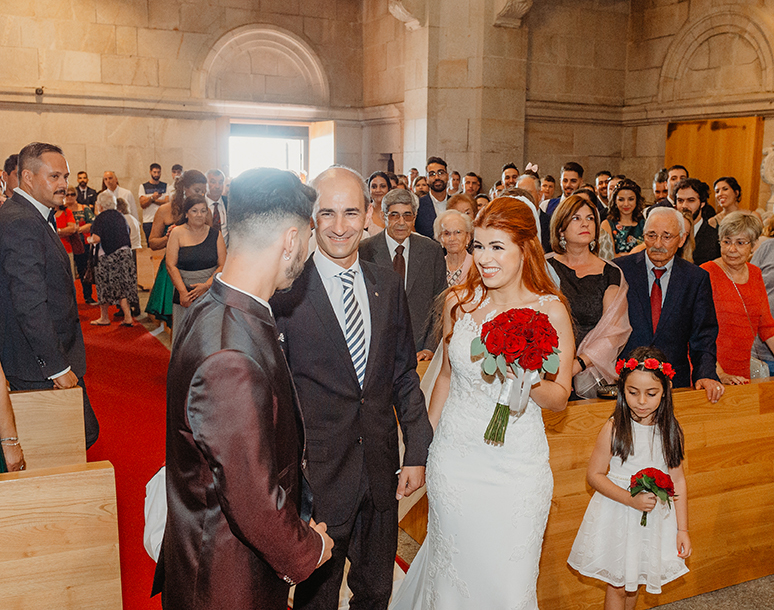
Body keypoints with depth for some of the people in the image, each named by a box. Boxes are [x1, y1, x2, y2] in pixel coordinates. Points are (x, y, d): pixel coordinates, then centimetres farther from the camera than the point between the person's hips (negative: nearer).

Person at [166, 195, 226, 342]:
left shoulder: (216, 234, 7)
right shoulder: (177, 234, 4)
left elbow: (223, 265, 3)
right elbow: (171, 265, -2)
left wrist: (206, 285, -12)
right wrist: (183, 291, -13)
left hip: (211, 291, 1)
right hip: (185, 295, 0)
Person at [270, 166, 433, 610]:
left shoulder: (389, 285, 2)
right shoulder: (285, 290, -14)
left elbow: (404, 374, 8)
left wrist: (417, 452, 5)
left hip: (383, 472, 4)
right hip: (317, 475, -4)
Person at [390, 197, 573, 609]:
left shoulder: (551, 311, -8)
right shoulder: (459, 301, -1)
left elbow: (560, 397, -2)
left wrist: (529, 384, -24)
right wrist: (424, 442, 16)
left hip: (517, 465, -2)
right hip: (454, 457, 2)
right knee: (452, 572, 15)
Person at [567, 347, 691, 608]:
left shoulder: (670, 431, -5)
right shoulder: (614, 429, -14)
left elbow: (678, 481, 1)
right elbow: (594, 475, -11)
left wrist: (682, 529, 2)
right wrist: (631, 499, -21)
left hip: (655, 516, 3)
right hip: (618, 516, -3)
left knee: (635, 584, 18)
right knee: (617, 585, 8)